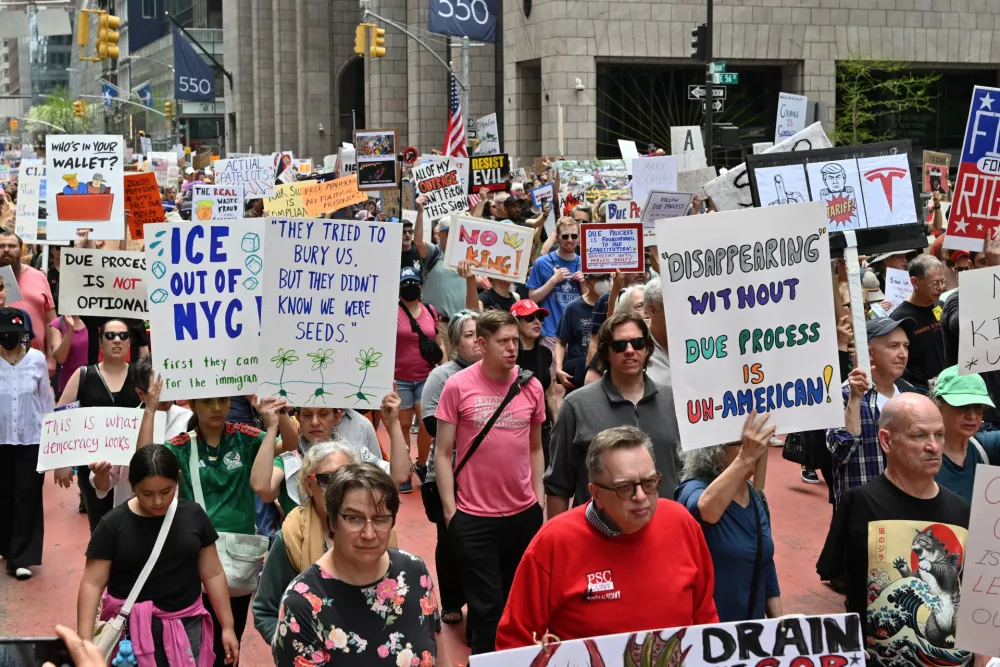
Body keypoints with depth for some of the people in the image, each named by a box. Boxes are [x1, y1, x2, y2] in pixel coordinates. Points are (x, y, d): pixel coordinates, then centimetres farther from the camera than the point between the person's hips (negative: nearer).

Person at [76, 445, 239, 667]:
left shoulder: (193, 515, -2)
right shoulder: (114, 524, -8)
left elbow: (213, 574, 5)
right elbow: (92, 583, -9)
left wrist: (227, 627, 6)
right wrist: (84, 641, -16)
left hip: (186, 624, 2)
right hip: (133, 626, -2)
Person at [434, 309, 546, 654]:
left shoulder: (531, 386, 2)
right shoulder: (457, 386, -9)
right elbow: (443, 453, -5)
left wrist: (539, 498, 9)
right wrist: (449, 509, -9)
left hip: (525, 513, 4)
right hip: (475, 516, -4)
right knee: (487, 606, 3)